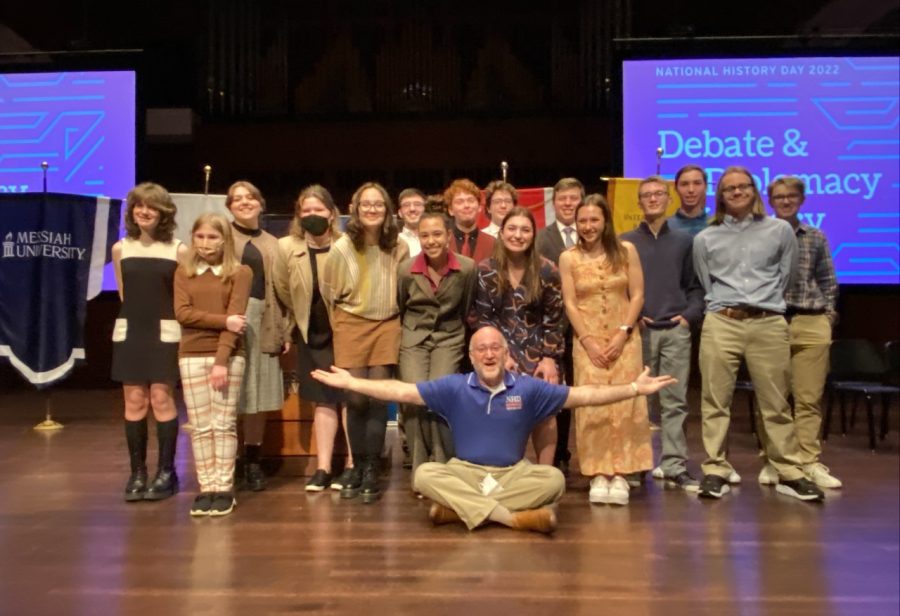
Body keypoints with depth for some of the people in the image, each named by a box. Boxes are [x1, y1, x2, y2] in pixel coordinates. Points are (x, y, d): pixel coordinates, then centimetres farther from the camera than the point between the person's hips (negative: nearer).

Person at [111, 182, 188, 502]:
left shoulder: (178, 250, -3)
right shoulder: (120, 248, 6)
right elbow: (124, 293, 15)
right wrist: (141, 310, 13)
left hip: (165, 332, -3)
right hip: (129, 331, 3)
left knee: (161, 399, -1)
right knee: (134, 401, 5)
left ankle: (166, 471, 10)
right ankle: (137, 472, 15)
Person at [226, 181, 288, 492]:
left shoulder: (272, 244, 17)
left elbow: (279, 291, 14)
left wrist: (283, 331, 8)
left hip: (262, 322, 4)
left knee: (258, 392, 5)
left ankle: (252, 461, 16)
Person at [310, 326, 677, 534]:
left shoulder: (528, 388, -3)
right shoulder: (454, 387, -4)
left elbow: (584, 395, -3)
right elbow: (401, 392, -6)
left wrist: (635, 388, -11)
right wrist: (349, 383, -12)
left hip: (514, 474, 1)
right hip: (465, 472, 0)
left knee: (554, 479, -27)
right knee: (425, 475, -28)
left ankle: (459, 510, -28)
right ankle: (515, 518, -33)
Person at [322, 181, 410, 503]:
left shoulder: (399, 248, -5)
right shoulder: (341, 247, -8)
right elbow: (329, 293, 4)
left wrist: (391, 312, 9)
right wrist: (341, 325, 10)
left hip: (387, 326, 1)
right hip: (352, 326, -1)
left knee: (377, 398, -2)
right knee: (357, 400, 0)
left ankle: (372, 471, 7)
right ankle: (357, 467, 15)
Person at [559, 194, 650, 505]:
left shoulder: (626, 250, 3)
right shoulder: (568, 258, 3)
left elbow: (637, 296, 1)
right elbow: (570, 304, 0)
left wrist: (622, 334, -9)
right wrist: (589, 341, -9)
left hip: (624, 339, 0)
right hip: (588, 342, 0)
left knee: (624, 405, -3)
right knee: (592, 407, -4)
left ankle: (620, 475, 4)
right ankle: (598, 476, 3)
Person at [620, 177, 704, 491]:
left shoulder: (684, 241, 12)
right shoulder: (625, 243, 7)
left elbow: (695, 286, 12)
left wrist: (690, 315, -2)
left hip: (676, 330, 1)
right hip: (640, 330, -1)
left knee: (675, 401, 0)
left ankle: (674, 467, 4)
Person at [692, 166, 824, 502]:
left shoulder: (780, 230, 9)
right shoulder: (705, 238, 10)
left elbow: (785, 276, 16)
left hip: (769, 324, 0)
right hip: (721, 323, 0)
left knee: (776, 403, 4)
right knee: (715, 401, 0)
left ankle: (788, 473, 13)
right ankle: (715, 470, 7)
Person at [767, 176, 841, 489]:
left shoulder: (816, 237, 13)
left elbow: (828, 281, 16)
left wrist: (829, 313, 5)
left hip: (812, 325, 2)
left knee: (810, 398, 1)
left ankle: (810, 462, 9)